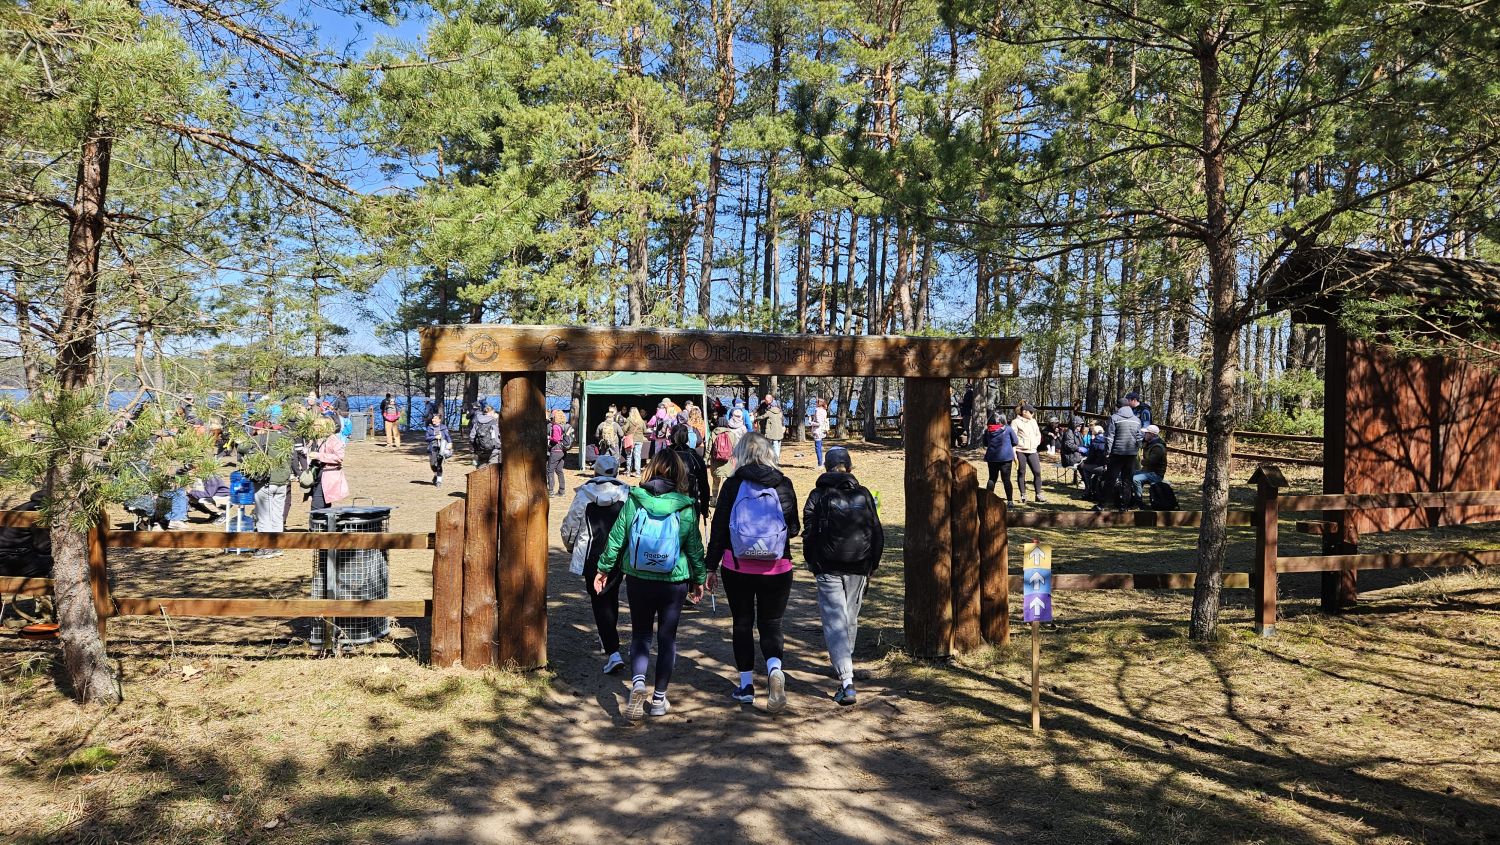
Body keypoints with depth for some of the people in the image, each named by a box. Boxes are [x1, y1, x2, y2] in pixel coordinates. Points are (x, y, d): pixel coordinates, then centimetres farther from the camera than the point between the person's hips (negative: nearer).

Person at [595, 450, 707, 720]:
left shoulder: (634, 501, -6)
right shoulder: (686, 507, -7)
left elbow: (616, 538, -1)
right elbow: (695, 547, 0)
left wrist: (603, 569, 12)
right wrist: (699, 580, 13)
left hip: (638, 580, 1)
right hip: (674, 583, 0)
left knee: (640, 634, 14)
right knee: (667, 638, 12)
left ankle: (637, 683, -10)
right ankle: (659, 699, 17)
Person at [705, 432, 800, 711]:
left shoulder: (733, 485, -5)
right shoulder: (783, 485, -2)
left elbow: (719, 527, -3)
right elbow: (794, 528, 4)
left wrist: (712, 566, 5)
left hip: (737, 567, 0)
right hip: (777, 569, 1)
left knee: (742, 623, 13)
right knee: (771, 624, 10)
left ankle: (746, 684, 18)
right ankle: (775, 670, -17)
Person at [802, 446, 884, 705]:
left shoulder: (818, 496, -5)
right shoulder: (863, 494, 4)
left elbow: (810, 533, -5)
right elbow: (877, 533, 6)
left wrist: (812, 563, 11)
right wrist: (871, 565, 16)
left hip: (829, 568, -3)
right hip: (858, 568, 4)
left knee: (834, 621, -5)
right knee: (850, 618, 20)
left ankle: (846, 681, -17)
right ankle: (844, 661, 40)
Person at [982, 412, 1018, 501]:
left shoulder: (987, 430, 5)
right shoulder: (1008, 429, -2)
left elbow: (985, 445, 15)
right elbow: (1014, 444, 6)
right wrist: (1014, 456, 18)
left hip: (992, 458, 2)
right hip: (1006, 457, -2)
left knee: (992, 478, 12)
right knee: (1006, 479, 3)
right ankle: (1010, 500, 3)